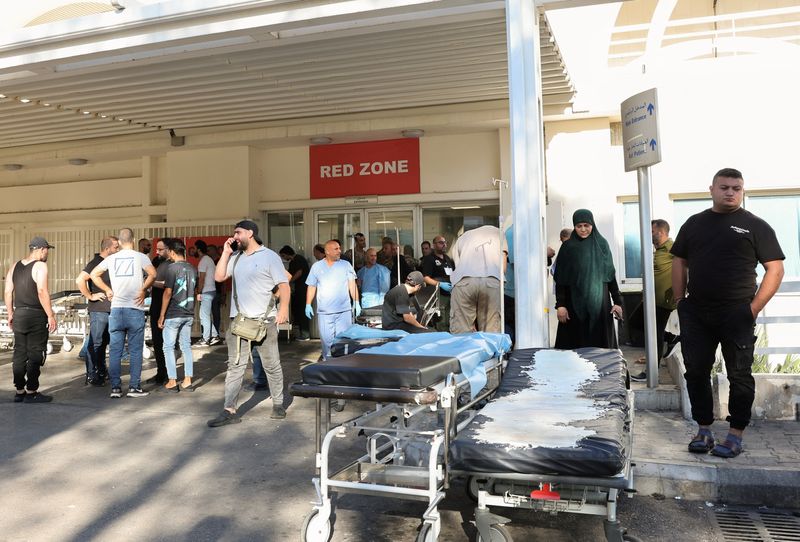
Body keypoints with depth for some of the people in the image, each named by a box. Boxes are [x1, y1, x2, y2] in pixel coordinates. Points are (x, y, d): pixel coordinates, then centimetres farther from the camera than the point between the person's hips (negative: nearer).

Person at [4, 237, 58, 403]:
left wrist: (10, 314, 18)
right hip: (36, 315, -7)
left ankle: (19, 391, 17)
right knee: (35, 355, 0)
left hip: (19, 315, 7)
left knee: (19, 353, 11)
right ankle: (31, 392, 2)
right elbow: (42, 292, -20)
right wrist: (51, 316, -17)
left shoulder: (15, 266, 11)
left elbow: (7, 292, 11)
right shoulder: (40, 266, -10)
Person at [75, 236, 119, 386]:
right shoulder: (95, 263, -13)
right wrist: (90, 296, -18)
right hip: (98, 310, -9)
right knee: (95, 343, -3)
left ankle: (102, 371, 28)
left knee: (103, 342, 17)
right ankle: (91, 375, 3)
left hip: (109, 310, 9)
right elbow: (80, 280, -25)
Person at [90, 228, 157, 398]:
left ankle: (115, 388, 8)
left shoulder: (111, 258, 9)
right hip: (135, 309, -3)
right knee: (135, 350, 3)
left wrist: (107, 290, 13)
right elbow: (152, 274, -18)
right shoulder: (140, 257, -2)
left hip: (116, 309, 3)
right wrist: (143, 289, -6)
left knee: (115, 351, 6)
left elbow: (94, 274, 12)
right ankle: (134, 387, 4)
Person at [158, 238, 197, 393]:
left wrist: (161, 315, -10)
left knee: (168, 347, 4)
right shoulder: (192, 268, 7)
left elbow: (168, 292, -15)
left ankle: (172, 382, 5)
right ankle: (187, 381, 11)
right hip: (188, 314, 6)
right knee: (186, 346, 10)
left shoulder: (172, 267, -13)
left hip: (173, 314, -6)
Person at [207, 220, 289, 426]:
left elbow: (284, 285, -8)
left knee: (272, 365, 7)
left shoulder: (269, 256, -3)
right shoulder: (235, 257, 14)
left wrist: (283, 308, -22)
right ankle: (229, 411, 5)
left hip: (265, 321, -5)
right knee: (235, 366, 3)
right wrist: (225, 252, 4)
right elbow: (219, 277, 8)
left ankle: (278, 405, 20)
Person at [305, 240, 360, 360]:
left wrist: (356, 302, -2)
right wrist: (308, 305, 4)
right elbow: (311, 287, 10)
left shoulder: (346, 265, 7)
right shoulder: (316, 266, 7)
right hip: (324, 311, 0)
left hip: (344, 311, 0)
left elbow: (352, 284, 5)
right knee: (326, 339, 1)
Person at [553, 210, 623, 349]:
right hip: (575, 304, -2)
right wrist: (560, 304, -10)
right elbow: (560, 279, -2)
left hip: (600, 302, 2)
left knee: (601, 344, 3)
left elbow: (611, 275, 8)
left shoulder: (602, 244, 6)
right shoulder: (568, 247, 0)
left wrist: (617, 301, 2)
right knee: (575, 345, -1)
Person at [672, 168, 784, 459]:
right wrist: (680, 301, 5)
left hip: (737, 315, -3)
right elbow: (680, 262, 14)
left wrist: (754, 308, -9)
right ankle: (703, 430, 20)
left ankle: (736, 435, 16)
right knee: (696, 372, 7)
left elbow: (775, 269, -3)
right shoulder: (694, 223, 11)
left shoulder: (755, 226, 0)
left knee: (739, 375, 5)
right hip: (696, 314, 4)